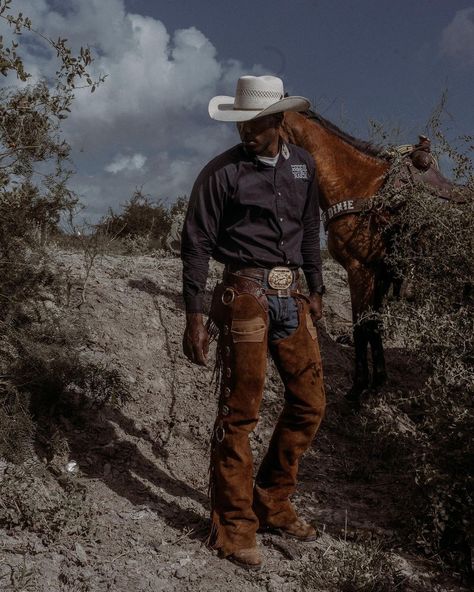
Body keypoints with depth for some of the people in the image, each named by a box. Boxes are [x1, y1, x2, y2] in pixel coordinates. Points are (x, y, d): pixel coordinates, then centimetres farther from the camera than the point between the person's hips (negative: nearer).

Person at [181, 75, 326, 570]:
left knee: (310, 403, 9)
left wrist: (315, 290, 18)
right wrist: (194, 317, -10)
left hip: (292, 297, 6)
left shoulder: (302, 164, 11)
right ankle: (233, 529, 13)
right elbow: (196, 245, -6)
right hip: (246, 297, -6)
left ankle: (273, 505, 27)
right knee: (239, 413, -1)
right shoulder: (222, 171, -5)